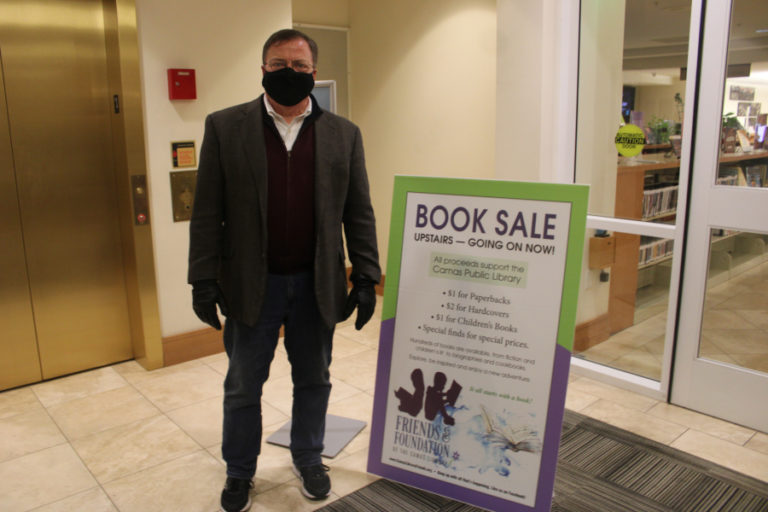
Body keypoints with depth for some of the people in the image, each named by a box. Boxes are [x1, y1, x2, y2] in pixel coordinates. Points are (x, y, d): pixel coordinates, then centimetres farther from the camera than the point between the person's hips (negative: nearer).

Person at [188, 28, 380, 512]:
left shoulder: (344, 133, 2)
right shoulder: (225, 127, -2)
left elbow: (359, 213, 2)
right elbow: (208, 212, -3)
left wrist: (366, 277, -3)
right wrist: (204, 279, -7)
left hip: (317, 285, 1)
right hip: (250, 285, -1)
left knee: (313, 381, 16)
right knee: (243, 386, 14)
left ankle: (309, 459, 40)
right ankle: (240, 471, 36)